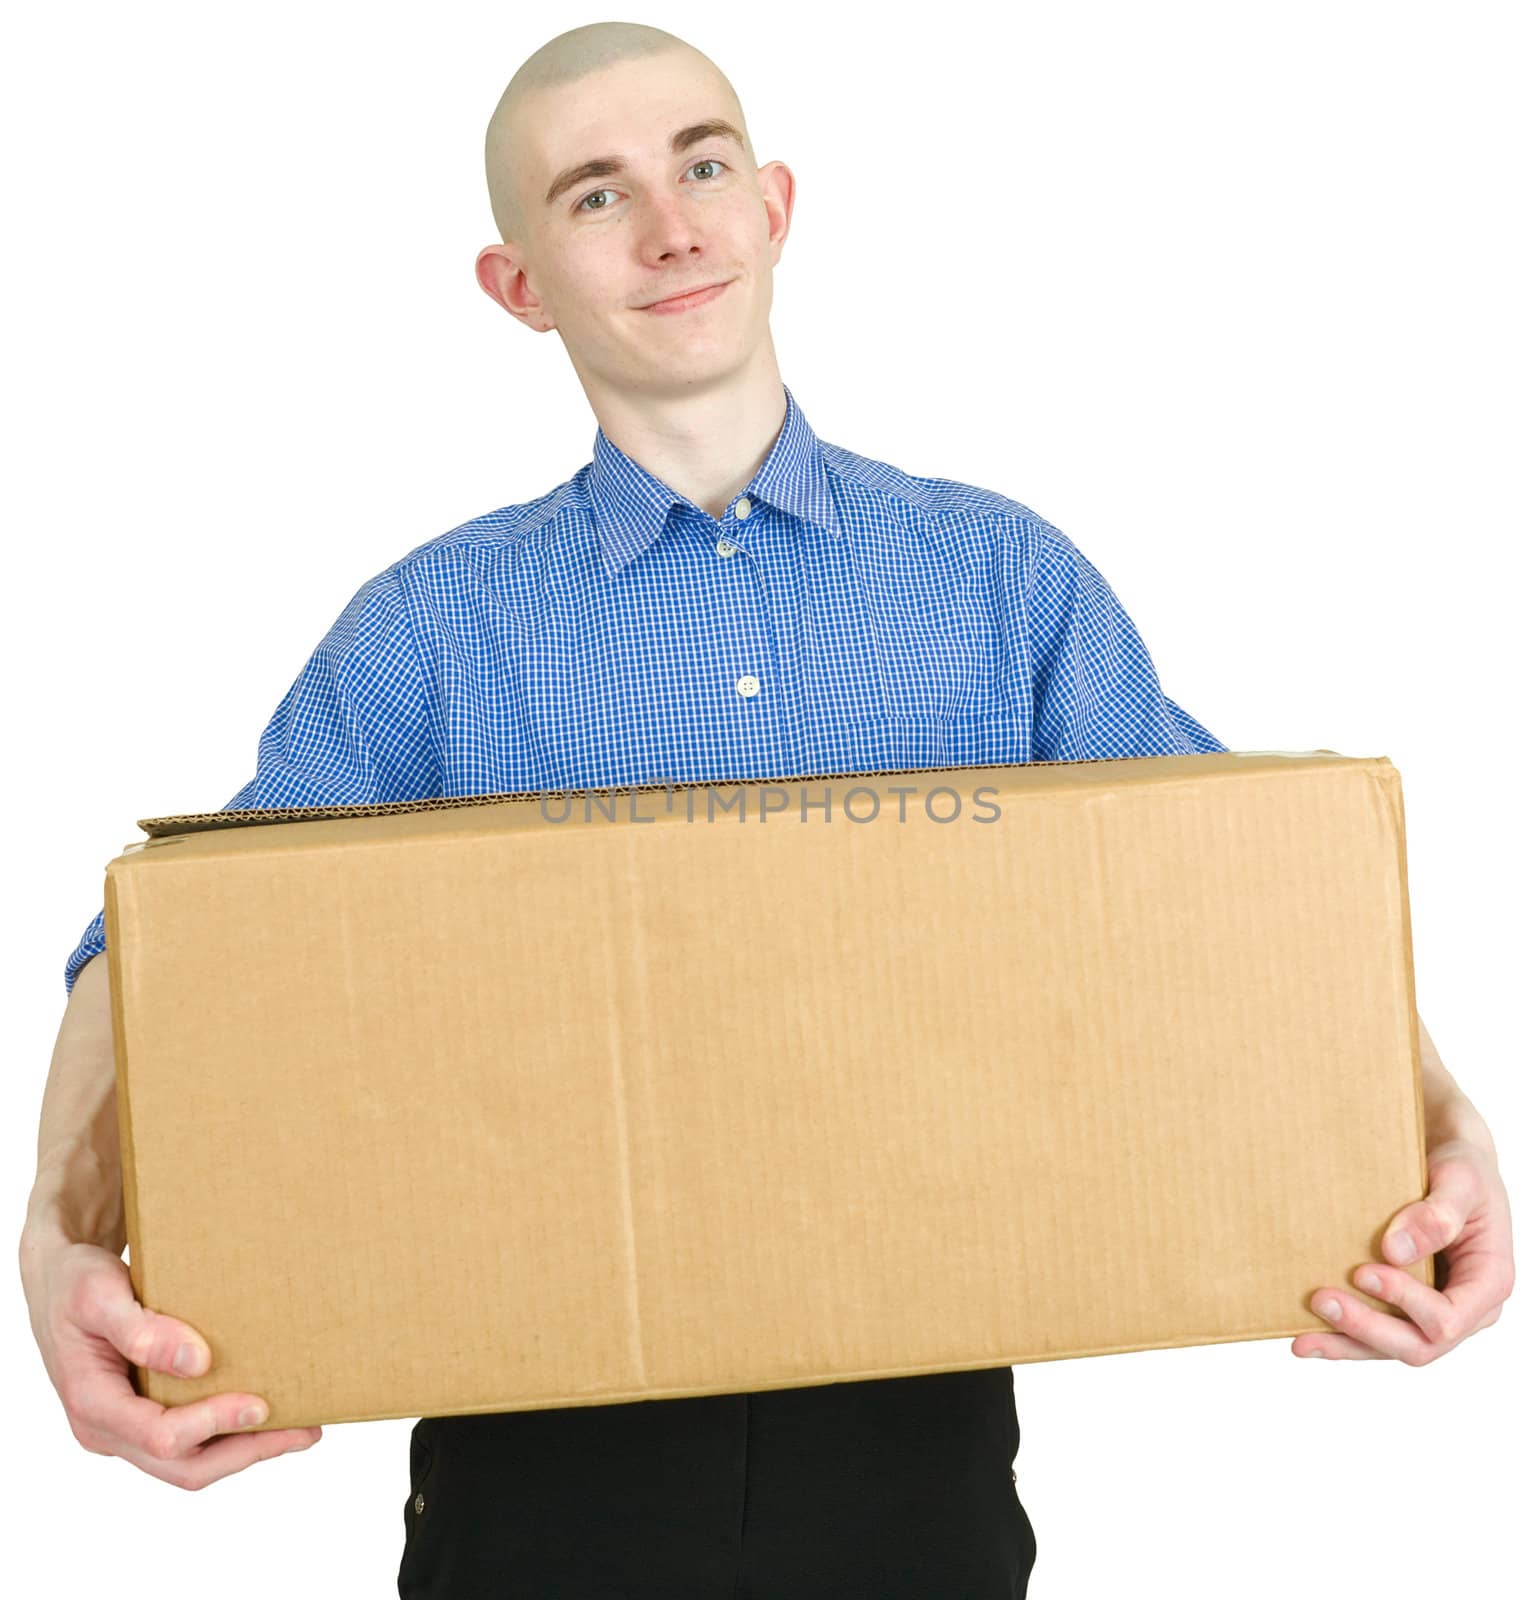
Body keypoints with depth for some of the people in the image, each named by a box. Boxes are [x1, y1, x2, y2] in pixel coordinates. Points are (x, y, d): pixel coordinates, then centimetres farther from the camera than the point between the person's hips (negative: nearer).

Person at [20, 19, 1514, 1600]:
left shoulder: (1005, 575, 5)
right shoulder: (430, 627, 2)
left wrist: (1439, 1127, -19)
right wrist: (69, 1232, -23)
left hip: (913, 1413, 1)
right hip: (541, 1448, 0)